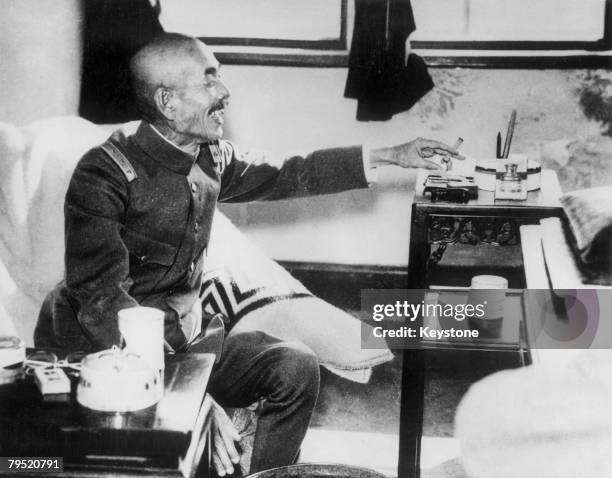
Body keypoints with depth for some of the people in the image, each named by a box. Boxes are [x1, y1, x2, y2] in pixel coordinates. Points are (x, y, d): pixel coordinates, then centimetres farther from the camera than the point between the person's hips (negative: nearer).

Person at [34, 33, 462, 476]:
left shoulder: (213, 158, 2)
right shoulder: (105, 173, -20)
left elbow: (288, 177, 19)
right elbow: (103, 302, -27)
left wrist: (390, 156, 18)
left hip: (180, 334, 7)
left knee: (296, 367, -8)